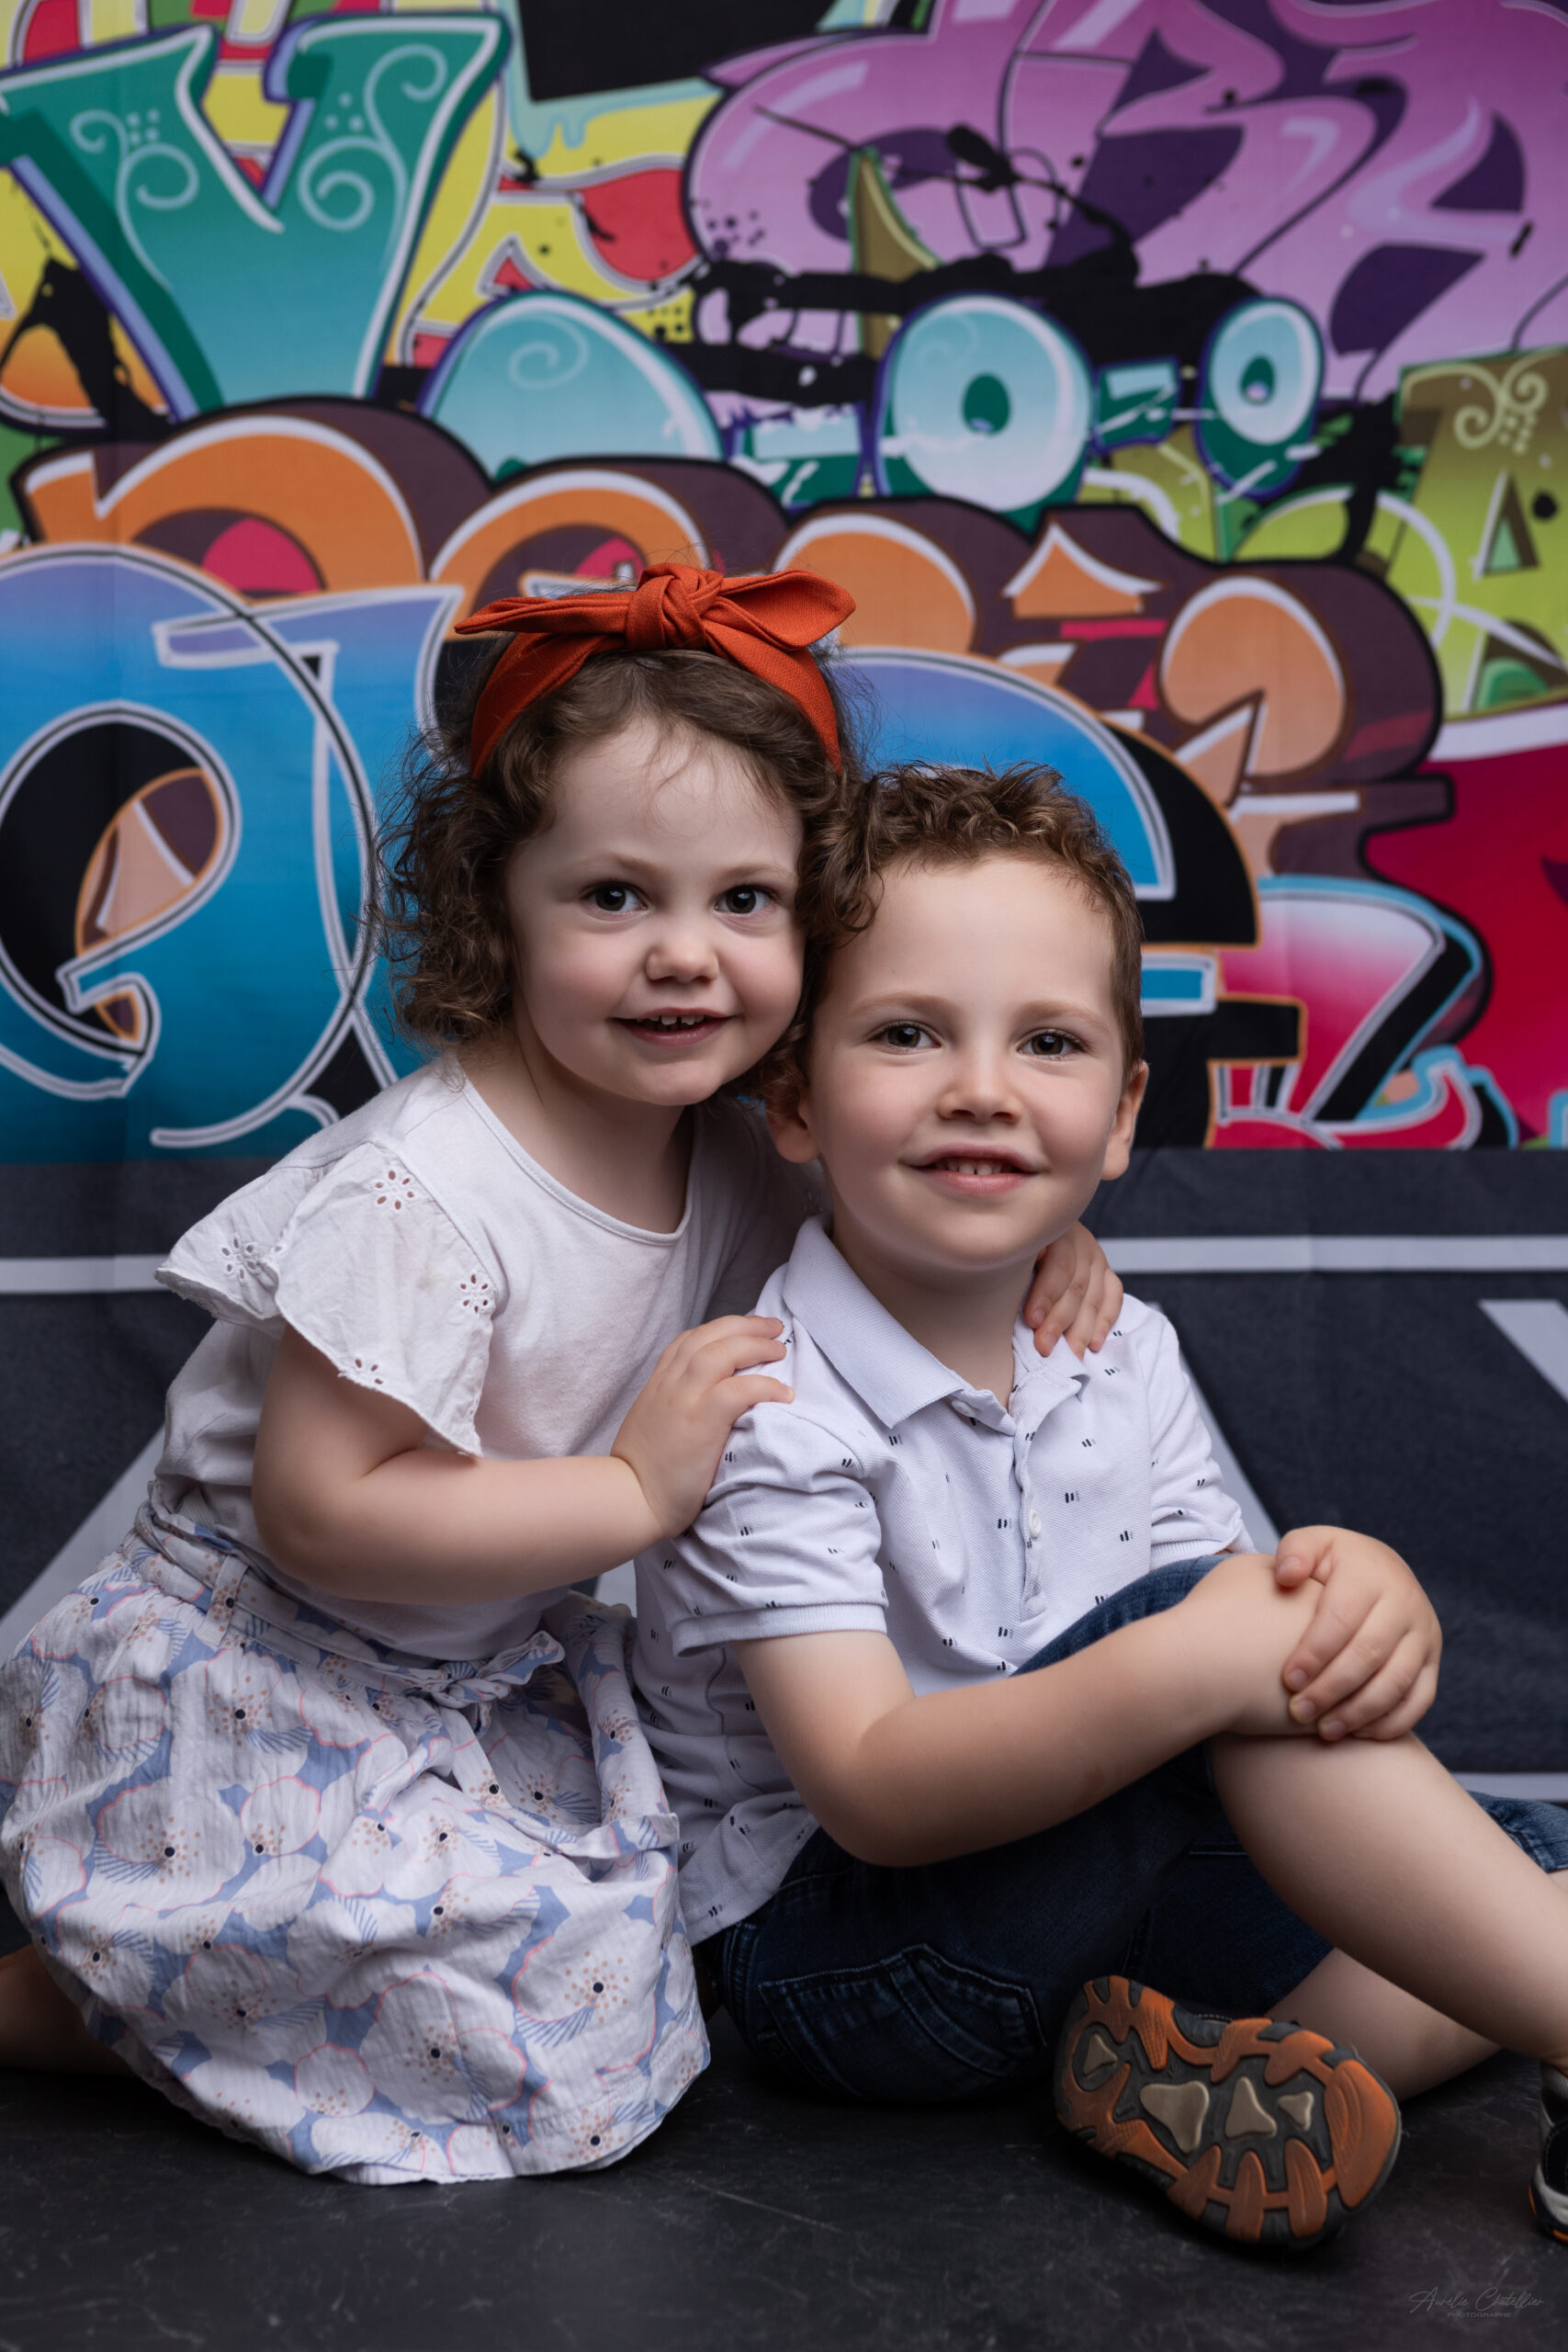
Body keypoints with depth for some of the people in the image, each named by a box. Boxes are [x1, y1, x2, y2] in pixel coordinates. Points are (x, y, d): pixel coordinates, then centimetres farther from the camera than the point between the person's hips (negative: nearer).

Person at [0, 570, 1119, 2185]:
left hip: (487, 1672, 8)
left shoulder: (723, 1161, -6)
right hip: (252, 1695, -8)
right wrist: (639, 1488, -27)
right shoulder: (419, 1195, -30)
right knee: (563, 2057, -11)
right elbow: (321, 1515, -28)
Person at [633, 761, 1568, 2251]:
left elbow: (1250, 1664, 0)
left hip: (1079, 1897, 7)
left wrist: (1363, 1598, -24)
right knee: (1235, 1604, -27)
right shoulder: (770, 1410, -20)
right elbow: (869, 1789, -26)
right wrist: (1184, 1665, -38)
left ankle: (1195, 2070, -16)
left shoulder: (1123, 1359, 0)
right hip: (834, 1947, -7)